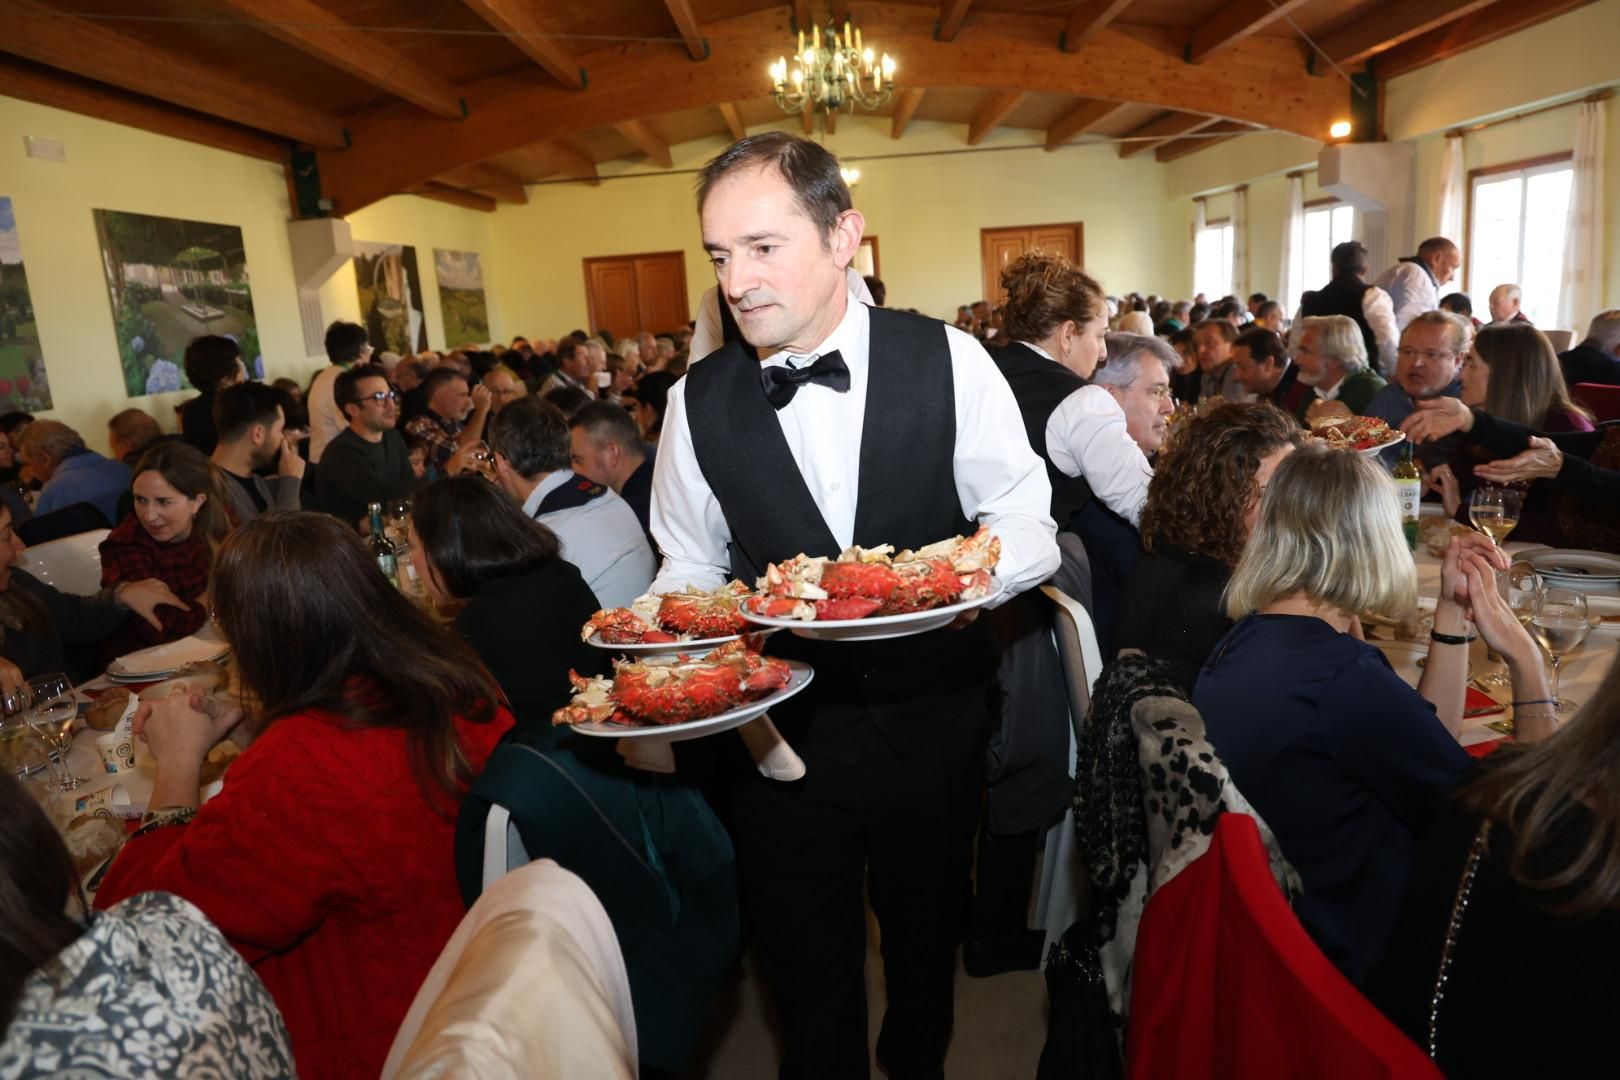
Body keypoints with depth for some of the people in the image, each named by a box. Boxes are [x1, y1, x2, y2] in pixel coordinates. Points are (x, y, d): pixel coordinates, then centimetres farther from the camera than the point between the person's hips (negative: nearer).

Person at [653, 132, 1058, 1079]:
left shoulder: (950, 362, -11)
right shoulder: (699, 402, -7)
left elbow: (1027, 521, -6)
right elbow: (691, 571, 3)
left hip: (933, 723, 1)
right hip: (783, 730, 0)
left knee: (927, 941, 26)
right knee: (810, 974, 17)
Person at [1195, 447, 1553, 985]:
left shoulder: (1242, 642, -1)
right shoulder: (1345, 678, -28)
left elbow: (1424, 747, 7)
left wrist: (1452, 612, 4)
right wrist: (1528, 665, -7)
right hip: (1357, 965, -8)